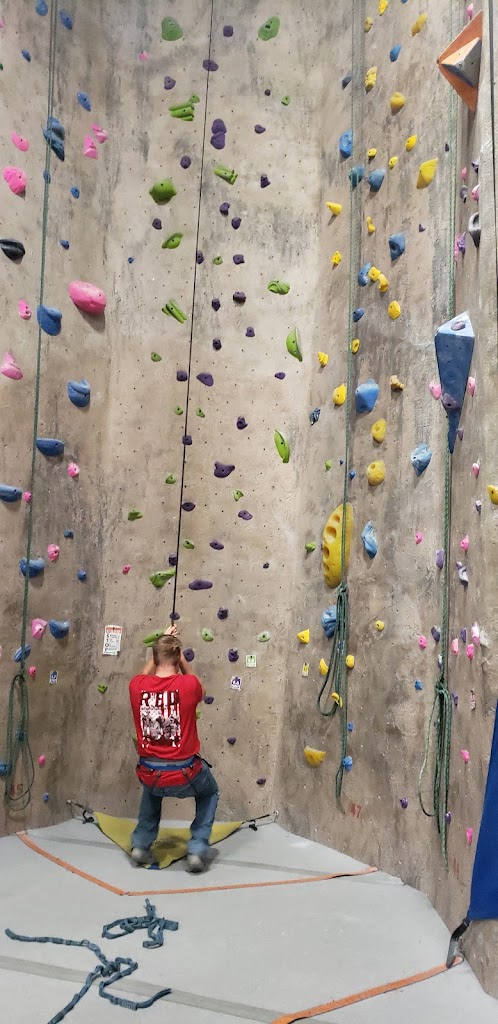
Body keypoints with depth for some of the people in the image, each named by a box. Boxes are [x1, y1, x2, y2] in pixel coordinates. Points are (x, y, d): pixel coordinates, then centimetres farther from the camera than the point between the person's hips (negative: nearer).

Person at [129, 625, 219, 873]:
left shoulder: (136, 685, -7)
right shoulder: (188, 684, -14)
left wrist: (162, 644, 23)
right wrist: (181, 659, 13)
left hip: (149, 774, 3)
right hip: (183, 776, -3)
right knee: (209, 791, 31)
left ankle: (141, 844, 30)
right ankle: (198, 849, 18)